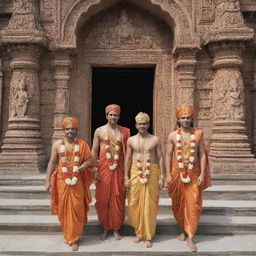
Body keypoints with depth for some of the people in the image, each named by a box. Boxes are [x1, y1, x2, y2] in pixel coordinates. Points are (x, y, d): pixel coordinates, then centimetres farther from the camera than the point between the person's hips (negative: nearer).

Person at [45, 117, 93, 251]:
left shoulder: (82, 144, 2)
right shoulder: (57, 144, 2)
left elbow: (90, 160, 3)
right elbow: (52, 162, 3)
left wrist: (83, 166, -17)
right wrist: (48, 180, -1)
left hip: (77, 181, -1)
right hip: (62, 181, 1)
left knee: (76, 209, 0)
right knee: (63, 208, 10)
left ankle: (74, 238, 15)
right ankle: (67, 234, 32)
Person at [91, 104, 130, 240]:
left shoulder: (125, 131, 4)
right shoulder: (99, 131, 3)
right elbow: (94, 150, 4)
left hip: (119, 168, 0)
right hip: (103, 168, 0)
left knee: (118, 198, 5)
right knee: (103, 198, 5)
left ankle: (116, 229, 22)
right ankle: (105, 228, 24)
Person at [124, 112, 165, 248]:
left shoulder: (155, 140, 2)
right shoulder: (131, 140, 5)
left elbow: (160, 158, 3)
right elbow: (128, 159, 6)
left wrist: (161, 176, -3)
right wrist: (126, 177, 2)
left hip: (152, 173, -1)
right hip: (135, 173, 1)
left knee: (149, 205, 2)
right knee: (134, 204, 4)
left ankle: (148, 236, 16)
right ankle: (138, 232, 24)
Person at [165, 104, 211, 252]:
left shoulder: (198, 134, 1)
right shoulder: (173, 135, 0)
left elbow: (202, 155, 1)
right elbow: (168, 155, 2)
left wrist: (202, 174, -5)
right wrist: (168, 174, -3)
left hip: (194, 173, 0)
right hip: (177, 173, 1)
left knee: (193, 205, -3)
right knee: (178, 204, 11)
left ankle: (190, 237, 10)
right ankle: (184, 230, 33)